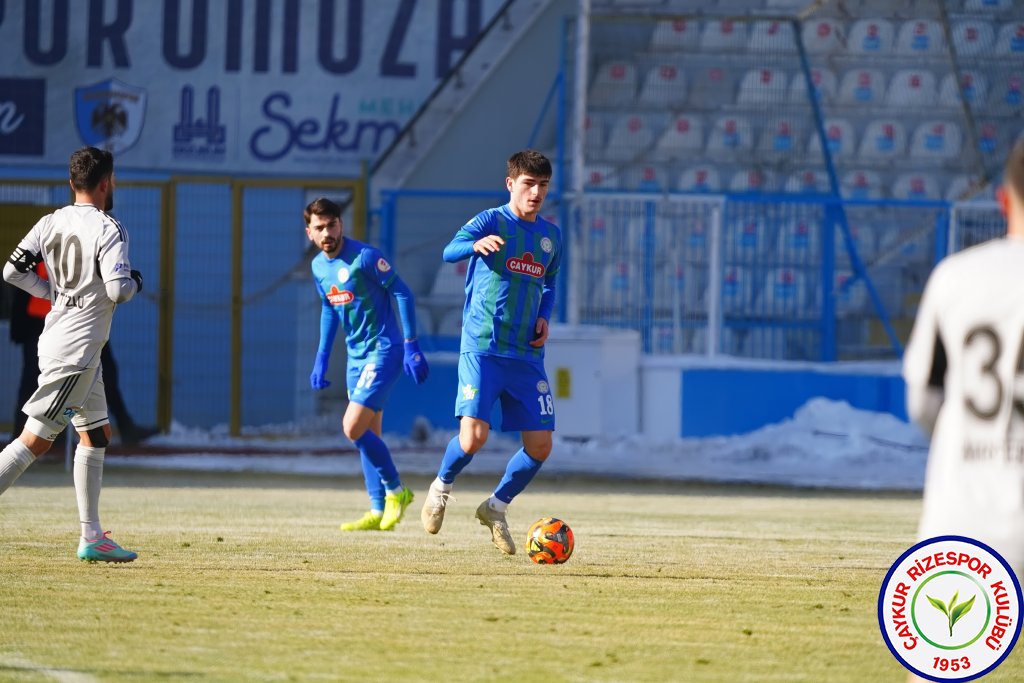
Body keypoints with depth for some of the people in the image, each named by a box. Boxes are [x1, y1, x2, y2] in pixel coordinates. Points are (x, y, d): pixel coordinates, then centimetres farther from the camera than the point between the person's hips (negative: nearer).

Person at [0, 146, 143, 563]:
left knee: (97, 435, 16)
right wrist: (135, 282, 0)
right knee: (37, 438, -9)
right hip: (76, 349, -9)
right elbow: (117, 290, -22)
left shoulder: (50, 223, 8)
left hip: (56, 338, 9)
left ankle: (92, 538, 17)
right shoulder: (108, 230, -13)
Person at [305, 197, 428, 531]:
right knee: (368, 435, 10)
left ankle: (396, 491, 2)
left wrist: (411, 346, -18)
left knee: (353, 428, -16)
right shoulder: (318, 266, 7)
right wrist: (321, 359, 20)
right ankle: (378, 512, 16)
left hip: (383, 351, -8)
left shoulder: (364, 257, -17)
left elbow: (402, 294, -14)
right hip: (356, 354, 8)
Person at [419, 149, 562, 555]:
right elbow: (450, 251, -25)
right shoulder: (490, 222, -6)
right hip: (482, 349, -5)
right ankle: (442, 487, 15)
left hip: (527, 355, 5)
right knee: (474, 436, -17)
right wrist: (476, 245, -47)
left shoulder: (551, 236, 12)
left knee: (540, 445, -1)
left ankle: (496, 507, 23)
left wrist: (544, 317, 8)